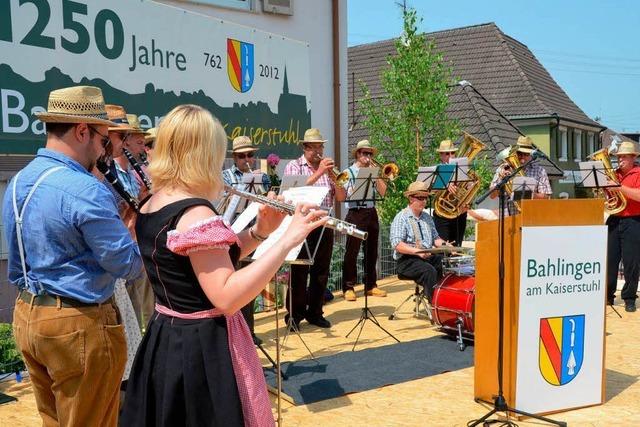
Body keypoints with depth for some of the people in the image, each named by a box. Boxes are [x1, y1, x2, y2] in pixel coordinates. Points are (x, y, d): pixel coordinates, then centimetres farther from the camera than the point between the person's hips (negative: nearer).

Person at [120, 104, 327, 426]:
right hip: (203, 349, -9)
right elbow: (227, 297, -29)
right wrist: (288, 239, -27)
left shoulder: (149, 208, 6)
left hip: (164, 344, 9)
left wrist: (259, 231, 1)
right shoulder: (195, 214, -23)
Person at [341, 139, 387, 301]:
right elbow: (350, 194, -12)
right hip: (356, 214, -5)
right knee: (352, 252, -4)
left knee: (371, 251, 10)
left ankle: (371, 285, 20)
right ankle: (348, 287, 1)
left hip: (371, 213, 5)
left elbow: (383, 192, 4)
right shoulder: (349, 171, 1)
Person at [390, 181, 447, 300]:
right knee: (429, 271, -31)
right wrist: (418, 251, -26)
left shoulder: (427, 217, 17)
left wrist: (444, 245, 0)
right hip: (406, 260, -6)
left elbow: (435, 238, 22)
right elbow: (397, 244, -16)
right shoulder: (401, 218, -6)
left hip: (429, 256, 7)